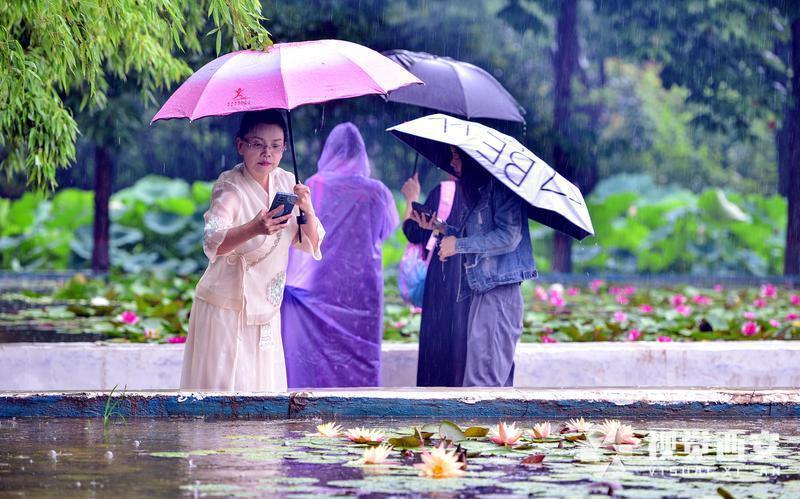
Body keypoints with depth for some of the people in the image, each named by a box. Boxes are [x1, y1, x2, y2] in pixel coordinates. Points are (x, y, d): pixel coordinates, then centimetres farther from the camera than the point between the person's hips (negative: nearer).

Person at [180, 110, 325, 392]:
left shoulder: (286, 183, 2)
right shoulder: (230, 187, -17)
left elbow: (311, 244, 3)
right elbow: (213, 242, -36)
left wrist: (307, 211, -17)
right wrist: (254, 229, -54)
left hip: (267, 311, 6)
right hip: (226, 310, -6)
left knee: (266, 386, 9)